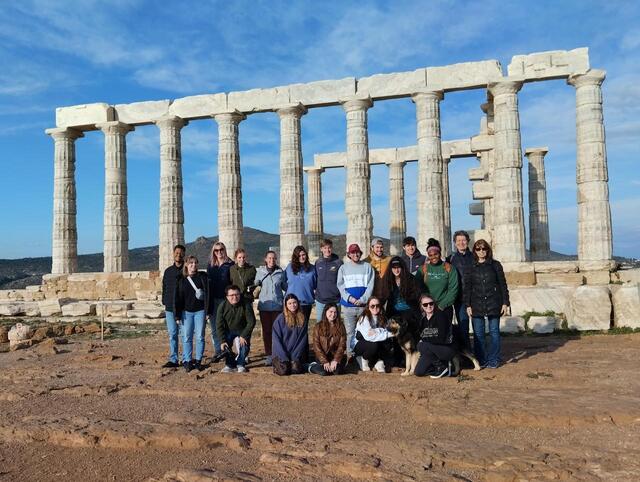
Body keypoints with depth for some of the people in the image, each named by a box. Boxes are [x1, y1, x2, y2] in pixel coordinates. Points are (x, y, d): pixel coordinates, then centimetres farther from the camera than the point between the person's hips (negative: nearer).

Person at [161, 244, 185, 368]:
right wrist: (165, 303, 8)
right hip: (170, 308, 4)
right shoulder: (168, 271, 14)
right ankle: (173, 360, 8)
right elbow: (164, 288, 18)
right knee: (172, 334, 4)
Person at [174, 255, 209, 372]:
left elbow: (207, 292, -1)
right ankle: (187, 361, 9)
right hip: (186, 311, 1)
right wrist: (178, 313, 1)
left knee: (200, 336, 2)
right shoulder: (181, 280, 7)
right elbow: (178, 297, 7)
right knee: (187, 337, 2)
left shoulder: (202, 277, 3)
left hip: (200, 311, -1)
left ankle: (198, 360, 10)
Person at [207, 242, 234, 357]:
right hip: (213, 300, 4)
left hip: (225, 299, -4)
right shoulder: (210, 265, 12)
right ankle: (217, 351, 15)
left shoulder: (230, 264, 0)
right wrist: (208, 302, 6)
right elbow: (208, 282, 11)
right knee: (214, 328, 7)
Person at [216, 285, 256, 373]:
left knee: (244, 345, -24)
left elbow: (251, 322, -15)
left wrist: (243, 336, -22)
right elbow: (219, 325, -12)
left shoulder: (246, 306, -19)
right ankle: (230, 364, 4)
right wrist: (222, 341, -19)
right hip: (228, 331, 1)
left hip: (242, 331, -1)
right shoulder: (222, 306, -15)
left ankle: (240, 364, 3)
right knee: (225, 346, -22)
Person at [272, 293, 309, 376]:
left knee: (296, 369, -22)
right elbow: (276, 340, -6)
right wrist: (284, 358, -13)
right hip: (281, 353, -1)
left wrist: (295, 357, -7)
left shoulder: (303, 319, 3)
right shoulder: (280, 318, -5)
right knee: (284, 370, -22)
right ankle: (276, 363, 9)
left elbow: (303, 339, 3)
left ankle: (295, 362, 10)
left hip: (297, 353, 2)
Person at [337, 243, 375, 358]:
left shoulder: (367, 267, 8)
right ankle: (350, 355, 8)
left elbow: (370, 285, 1)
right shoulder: (343, 268, 10)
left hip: (364, 305, 0)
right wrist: (349, 298, -12)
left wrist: (362, 299, -12)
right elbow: (340, 286, 4)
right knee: (350, 332, 1)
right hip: (348, 306, 0)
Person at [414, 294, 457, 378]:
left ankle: (443, 367, -10)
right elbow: (422, 337, 10)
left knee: (421, 346, -28)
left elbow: (441, 339, -22)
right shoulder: (423, 319, 4)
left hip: (448, 349, -6)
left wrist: (424, 340, -15)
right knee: (418, 372, -7)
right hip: (434, 350, 6)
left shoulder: (440, 316, -16)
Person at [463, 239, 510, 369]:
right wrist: (468, 305, 0)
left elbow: (503, 285, 4)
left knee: (494, 332, 4)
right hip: (476, 305, 1)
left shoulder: (495, 265, 4)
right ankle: (480, 360, 13)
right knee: (478, 334, 4)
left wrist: (505, 303, -1)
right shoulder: (470, 268, 6)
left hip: (494, 304, -1)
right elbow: (466, 287, 6)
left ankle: (493, 360, 14)